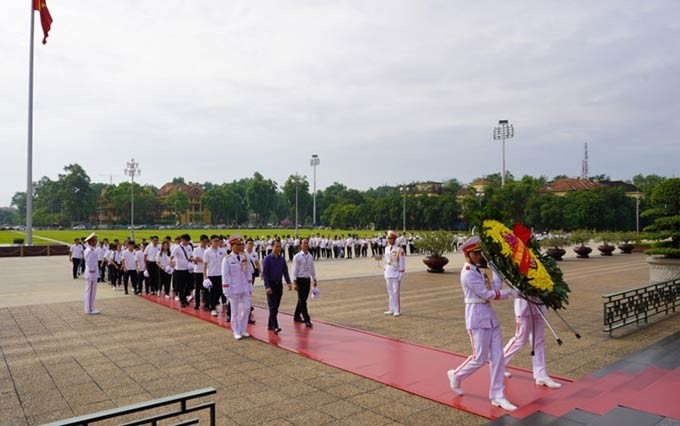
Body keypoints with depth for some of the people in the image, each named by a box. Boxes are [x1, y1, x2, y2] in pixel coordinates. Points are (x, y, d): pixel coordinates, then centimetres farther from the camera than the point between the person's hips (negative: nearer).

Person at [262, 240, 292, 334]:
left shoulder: (282, 259, 6)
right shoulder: (267, 259, -8)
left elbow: (285, 272, 7)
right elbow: (265, 274, -10)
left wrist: (288, 283, -7)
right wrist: (267, 287, -16)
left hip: (279, 285, 5)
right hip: (271, 285, -5)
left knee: (276, 307, 9)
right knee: (273, 306, -9)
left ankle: (270, 325, 20)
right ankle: (275, 327, -12)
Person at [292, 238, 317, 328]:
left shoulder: (310, 256, 6)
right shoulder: (297, 257, -9)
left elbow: (312, 269, 14)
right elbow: (295, 270, -10)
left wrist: (314, 280, 14)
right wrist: (294, 282, -14)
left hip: (307, 280, 6)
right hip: (300, 280, -6)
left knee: (303, 299, 14)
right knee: (302, 300, -3)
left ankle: (297, 316, 31)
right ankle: (307, 320, -1)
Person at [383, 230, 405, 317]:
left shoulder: (399, 249, -11)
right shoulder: (387, 249, 9)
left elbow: (402, 263, -11)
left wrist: (400, 275, -13)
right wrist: (385, 273, 13)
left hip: (396, 274, -6)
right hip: (388, 274, 6)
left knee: (396, 293, -4)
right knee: (390, 292, 10)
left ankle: (397, 311, 4)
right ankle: (391, 310, 17)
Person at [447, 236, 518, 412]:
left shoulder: (478, 270, 13)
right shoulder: (468, 273, -16)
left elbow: (495, 287, 5)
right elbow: (487, 294, -18)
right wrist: (510, 292, -15)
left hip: (490, 314, 9)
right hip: (477, 316, -9)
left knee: (497, 356, 7)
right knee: (480, 358, -2)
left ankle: (497, 396, 16)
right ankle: (456, 375, 24)